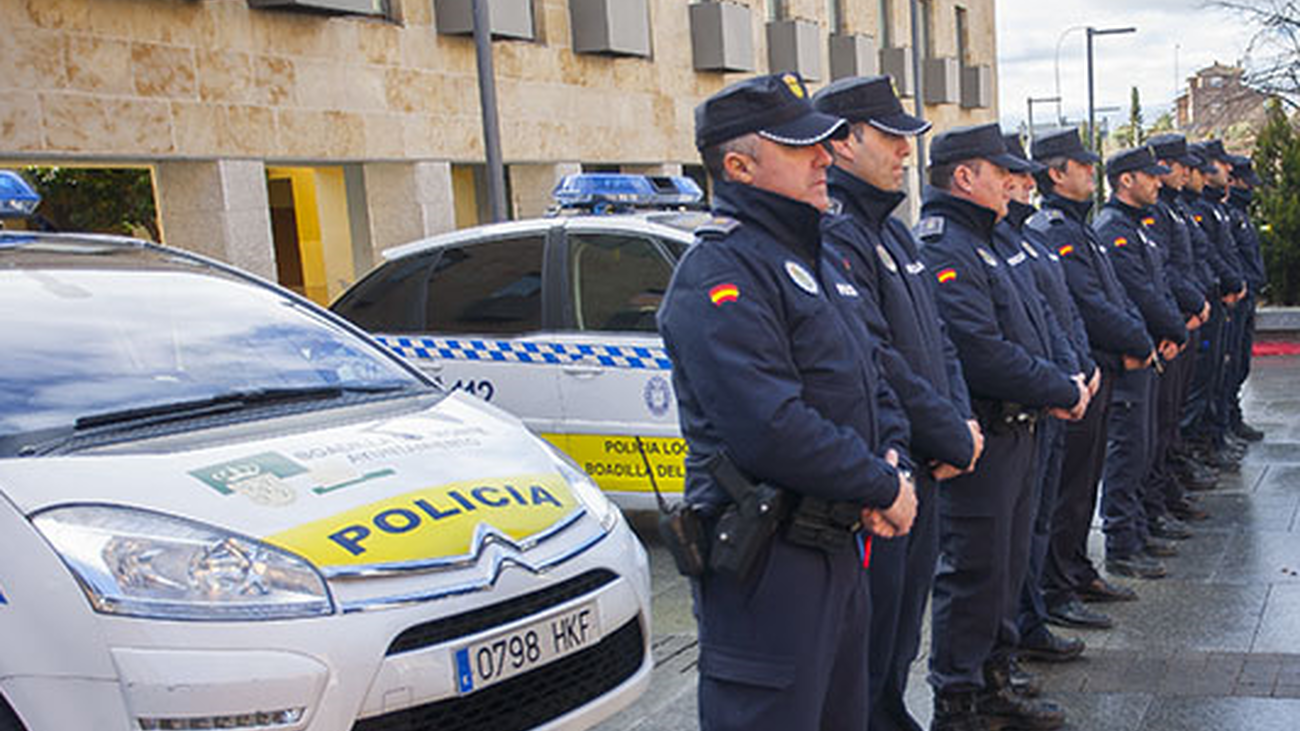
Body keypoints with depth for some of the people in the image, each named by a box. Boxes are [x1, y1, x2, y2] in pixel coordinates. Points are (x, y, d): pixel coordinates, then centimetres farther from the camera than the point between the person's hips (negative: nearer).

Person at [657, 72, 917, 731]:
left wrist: (893, 459, 0)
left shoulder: (805, 257, 16)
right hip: (767, 563, -10)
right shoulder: (720, 272, -18)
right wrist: (882, 488, -15)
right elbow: (771, 428, -27)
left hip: (839, 548, 10)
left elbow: (869, 381, 20)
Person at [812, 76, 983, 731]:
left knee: (902, 625, 21)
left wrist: (962, 420, 1)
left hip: (919, 469, 10)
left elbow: (936, 337, 17)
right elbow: (876, 364, -23)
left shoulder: (890, 229, 15)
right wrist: (954, 440, -14)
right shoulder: (833, 234, -18)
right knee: (869, 634, 1)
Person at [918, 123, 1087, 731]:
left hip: (1012, 434, 11)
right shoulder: (943, 251, -18)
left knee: (1005, 567, 18)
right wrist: (1062, 392, -14)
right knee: (974, 573, -2)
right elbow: (984, 356, -25)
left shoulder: (975, 242, 18)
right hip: (979, 443, -11)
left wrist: (1059, 385, 6)